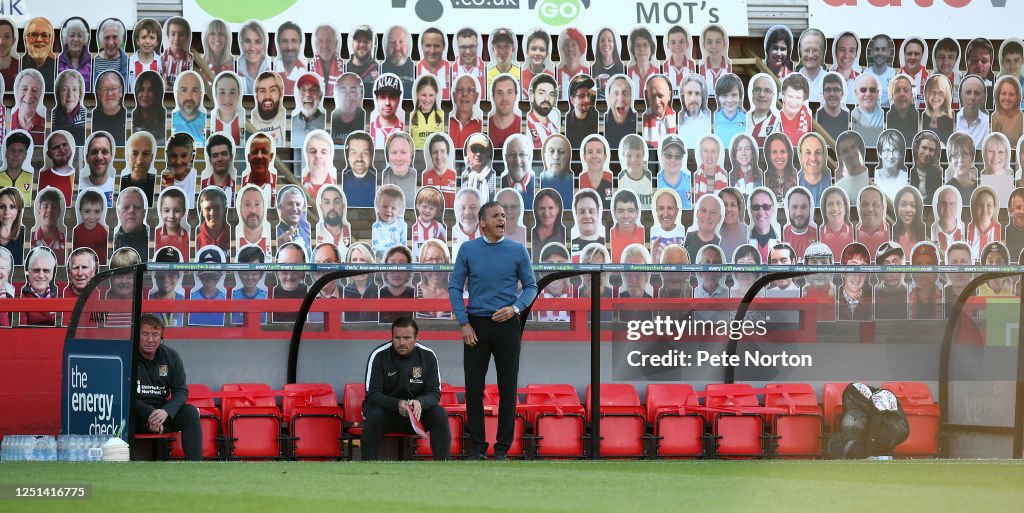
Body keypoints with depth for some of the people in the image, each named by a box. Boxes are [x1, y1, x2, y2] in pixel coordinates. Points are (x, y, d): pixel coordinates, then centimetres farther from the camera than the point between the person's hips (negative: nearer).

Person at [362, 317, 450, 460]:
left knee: (440, 414, -25)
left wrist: (420, 403, -32)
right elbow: (372, 395, -17)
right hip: (386, 409, -2)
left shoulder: (428, 356, -6)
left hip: (417, 411, 2)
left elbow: (435, 393, -7)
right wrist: (397, 404, -35)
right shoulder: (379, 356, -13)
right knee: (374, 415, -35)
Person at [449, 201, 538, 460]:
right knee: (474, 388, 0)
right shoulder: (468, 249, 1)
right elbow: (455, 287, 2)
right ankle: (477, 447, 9)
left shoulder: (517, 251, 1)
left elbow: (530, 286, 6)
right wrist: (464, 323, -7)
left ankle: (503, 448, 8)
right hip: (476, 325, 0)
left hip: (506, 325, 0)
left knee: (507, 389, 1)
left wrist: (515, 308, -13)